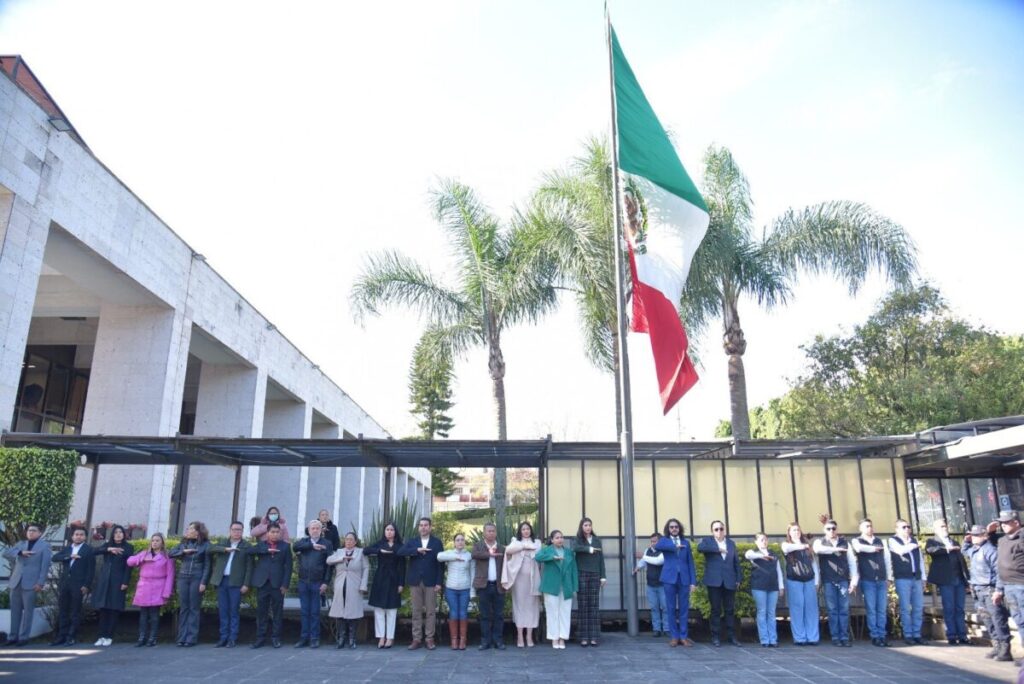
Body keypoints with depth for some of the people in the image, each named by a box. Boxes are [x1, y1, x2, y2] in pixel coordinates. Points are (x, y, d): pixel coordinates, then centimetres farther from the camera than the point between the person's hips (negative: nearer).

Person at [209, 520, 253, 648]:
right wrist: (226, 549, -20)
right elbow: (211, 548, -7)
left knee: (233, 611, -2)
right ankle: (223, 638, 12)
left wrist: (246, 584, -10)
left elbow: (249, 566, -2)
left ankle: (232, 639, 3)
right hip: (221, 581, 3)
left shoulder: (247, 546, 2)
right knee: (223, 611, 5)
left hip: (236, 582, -3)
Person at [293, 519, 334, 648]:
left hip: (317, 582, -3)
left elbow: (329, 564, -3)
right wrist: (312, 545, -16)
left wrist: (326, 582, -10)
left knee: (315, 612, 1)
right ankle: (304, 638, 14)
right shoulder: (304, 541, 11)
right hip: (303, 582, 3)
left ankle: (314, 639, 9)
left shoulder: (327, 544, 2)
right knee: (304, 611, 7)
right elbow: (295, 546, -11)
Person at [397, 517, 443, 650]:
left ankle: (430, 639, 9)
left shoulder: (437, 542, 3)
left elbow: (440, 563, -2)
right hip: (415, 581, 2)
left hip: (431, 581, -2)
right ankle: (416, 639, 11)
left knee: (431, 611, 2)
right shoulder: (412, 541, 9)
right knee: (416, 611, 5)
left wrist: (439, 582, -9)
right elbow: (400, 552, -9)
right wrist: (417, 550, -20)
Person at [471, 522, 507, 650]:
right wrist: (490, 554, -14)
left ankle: (498, 640, 11)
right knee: (485, 615, 3)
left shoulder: (502, 548, 12)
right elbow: (475, 554, -15)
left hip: (498, 586, 1)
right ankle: (486, 641, 10)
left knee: (499, 615, 4)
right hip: (484, 585, -1)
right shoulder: (478, 546, 8)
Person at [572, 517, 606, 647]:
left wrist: (603, 576, 5)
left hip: (595, 576, 2)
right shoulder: (577, 540, 4)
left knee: (594, 606, 1)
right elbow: (575, 548, -20)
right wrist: (589, 549, -17)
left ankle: (593, 637, 3)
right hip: (582, 575, -2)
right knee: (583, 606, -3)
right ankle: (584, 638, 0)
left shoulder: (597, 541, 12)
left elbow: (601, 559, 11)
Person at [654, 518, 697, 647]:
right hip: (670, 578, -2)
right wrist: (674, 546, -16)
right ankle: (674, 637, 9)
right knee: (671, 608, 2)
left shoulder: (685, 542, 13)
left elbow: (690, 563, 9)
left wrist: (693, 581, 2)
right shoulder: (664, 540, 7)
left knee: (684, 608, 3)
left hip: (684, 579, 2)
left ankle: (684, 637, 10)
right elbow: (657, 546, -19)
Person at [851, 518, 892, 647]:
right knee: (871, 609, -2)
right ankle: (875, 636, 4)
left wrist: (889, 576, 12)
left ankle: (882, 636, 11)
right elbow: (860, 548, -22)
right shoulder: (856, 541, 3)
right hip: (867, 580, -3)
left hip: (881, 580, 3)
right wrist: (875, 548, -10)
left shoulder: (879, 541, 14)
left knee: (882, 609, 4)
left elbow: (887, 558, 16)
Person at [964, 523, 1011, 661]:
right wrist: (966, 542, 18)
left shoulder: (990, 550, -15)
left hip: (990, 590, -9)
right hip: (979, 590, 9)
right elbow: (965, 551, 37)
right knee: (987, 619, 14)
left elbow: (999, 571, -18)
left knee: (998, 620, -6)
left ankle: (1005, 650, -2)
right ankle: (997, 646, 24)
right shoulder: (974, 550, 12)